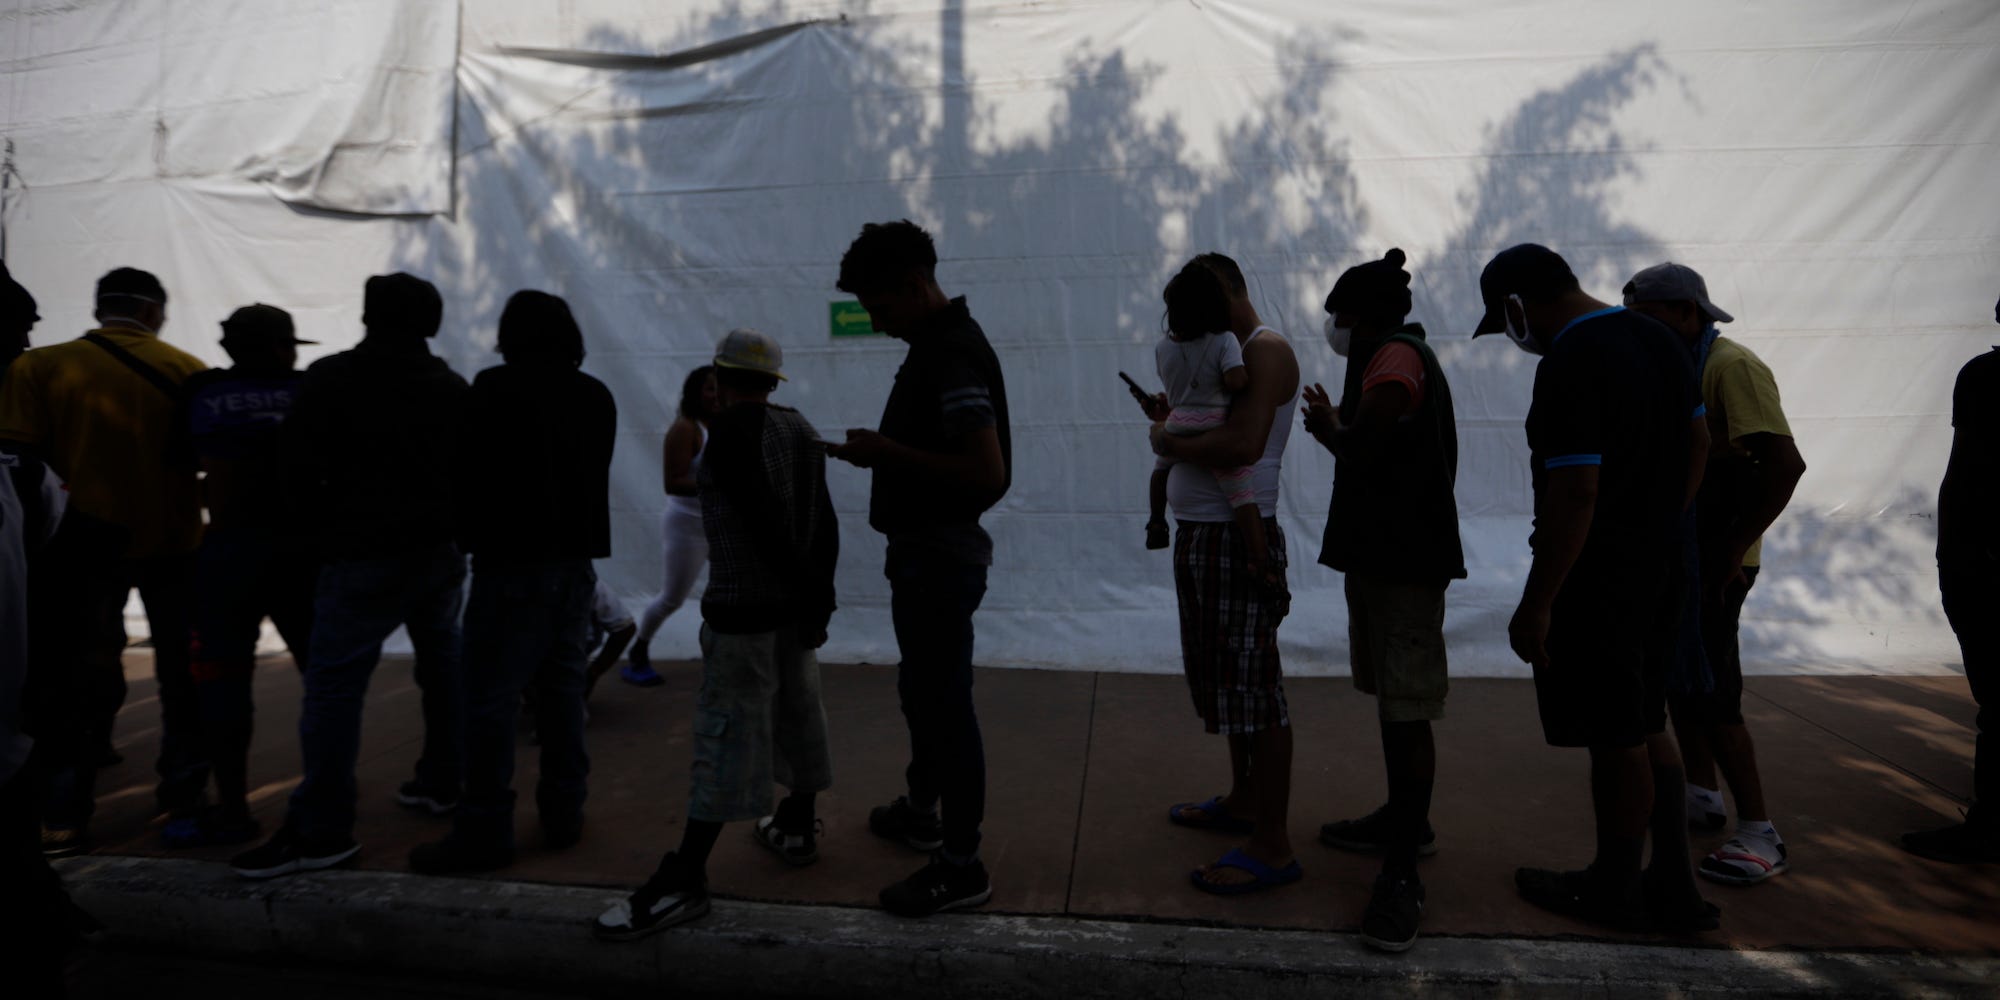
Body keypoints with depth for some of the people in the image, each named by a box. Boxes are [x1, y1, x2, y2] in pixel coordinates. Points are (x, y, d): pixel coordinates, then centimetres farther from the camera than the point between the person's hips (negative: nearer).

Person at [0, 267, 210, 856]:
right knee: (181, 671, 14)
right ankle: (182, 793, 20)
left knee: (85, 678, 7)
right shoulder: (187, 369, -4)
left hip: (90, 542, 0)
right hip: (173, 541, 1)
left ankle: (64, 818, 5)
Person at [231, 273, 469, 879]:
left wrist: (324, 528, 9)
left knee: (333, 687, -6)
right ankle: (442, 784, 27)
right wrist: (441, 524, 16)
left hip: (364, 558, -6)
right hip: (439, 551, 6)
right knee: (443, 667, 17)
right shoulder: (452, 387, 9)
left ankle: (321, 830, -7)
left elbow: (298, 473, -5)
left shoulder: (330, 379, -5)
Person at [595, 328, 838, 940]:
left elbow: (763, 521, -19)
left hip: (745, 605, -8)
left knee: (727, 730, -8)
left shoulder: (732, 431, -13)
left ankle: (685, 880, -5)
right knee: (795, 710, 17)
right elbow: (824, 522, 9)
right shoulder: (800, 428, 9)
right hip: (796, 601, 8)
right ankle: (798, 828, 31)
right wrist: (818, 592, 10)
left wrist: (809, 590, -12)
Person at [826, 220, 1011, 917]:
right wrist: (880, 450, 8)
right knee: (922, 689, 23)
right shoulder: (937, 343, 11)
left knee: (946, 701, -2)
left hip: (942, 558, -11)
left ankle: (961, 866, 10)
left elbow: (988, 471, -28)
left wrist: (890, 454, -23)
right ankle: (921, 810, 42)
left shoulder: (953, 356, -20)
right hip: (923, 550, 11)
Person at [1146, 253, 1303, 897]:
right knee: (1224, 677, 18)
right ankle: (1243, 801, 34)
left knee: (1254, 686, -6)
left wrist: (1169, 441, -13)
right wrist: (1172, 417, 3)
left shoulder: (1267, 351, -13)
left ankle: (1273, 848, 1)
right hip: (1201, 536, 10)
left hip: (1240, 540, -10)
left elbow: (1243, 444, -27)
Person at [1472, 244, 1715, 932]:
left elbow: (1575, 492, -26)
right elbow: (1698, 445, 17)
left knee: (1617, 741, 5)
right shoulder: (1657, 338, 9)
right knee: (1645, 729, 18)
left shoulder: (1570, 365, -22)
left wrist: (1536, 603, -21)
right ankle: (1673, 888, 27)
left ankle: (1614, 890, 21)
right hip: (1655, 568, 9)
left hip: (1594, 582, -9)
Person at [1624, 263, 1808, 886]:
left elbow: (1784, 463, -25)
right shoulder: (1680, 369, 13)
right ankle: (1702, 795, 31)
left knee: (1711, 696, -7)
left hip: (1713, 566, -9)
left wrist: (1731, 549, -23)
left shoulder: (1732, 367, -15)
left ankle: (1761, 836, 2)